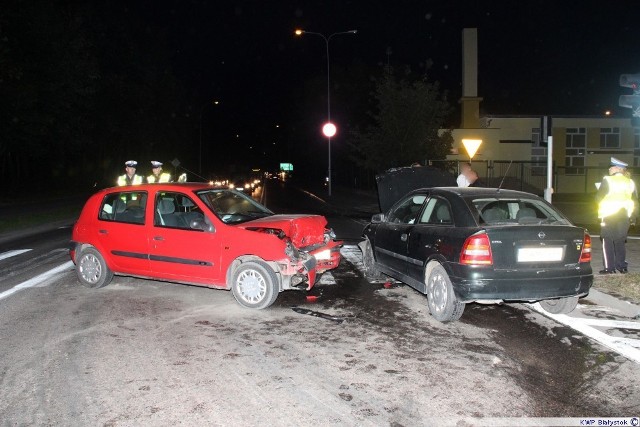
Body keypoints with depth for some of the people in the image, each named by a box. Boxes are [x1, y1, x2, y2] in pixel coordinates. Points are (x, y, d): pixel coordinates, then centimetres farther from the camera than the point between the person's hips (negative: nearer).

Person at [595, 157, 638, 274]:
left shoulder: (607, 180, -10)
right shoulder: (630, 182, 7)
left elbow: (599, 197, -11)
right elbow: (635, 201, 11)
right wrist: (633, 217, 16)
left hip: (608, 215, -5)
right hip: (624, 216, 5)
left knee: (608, 242, 2)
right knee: (620, 242, 14)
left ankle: (609, 268, -1)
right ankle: (622, 266, 15)